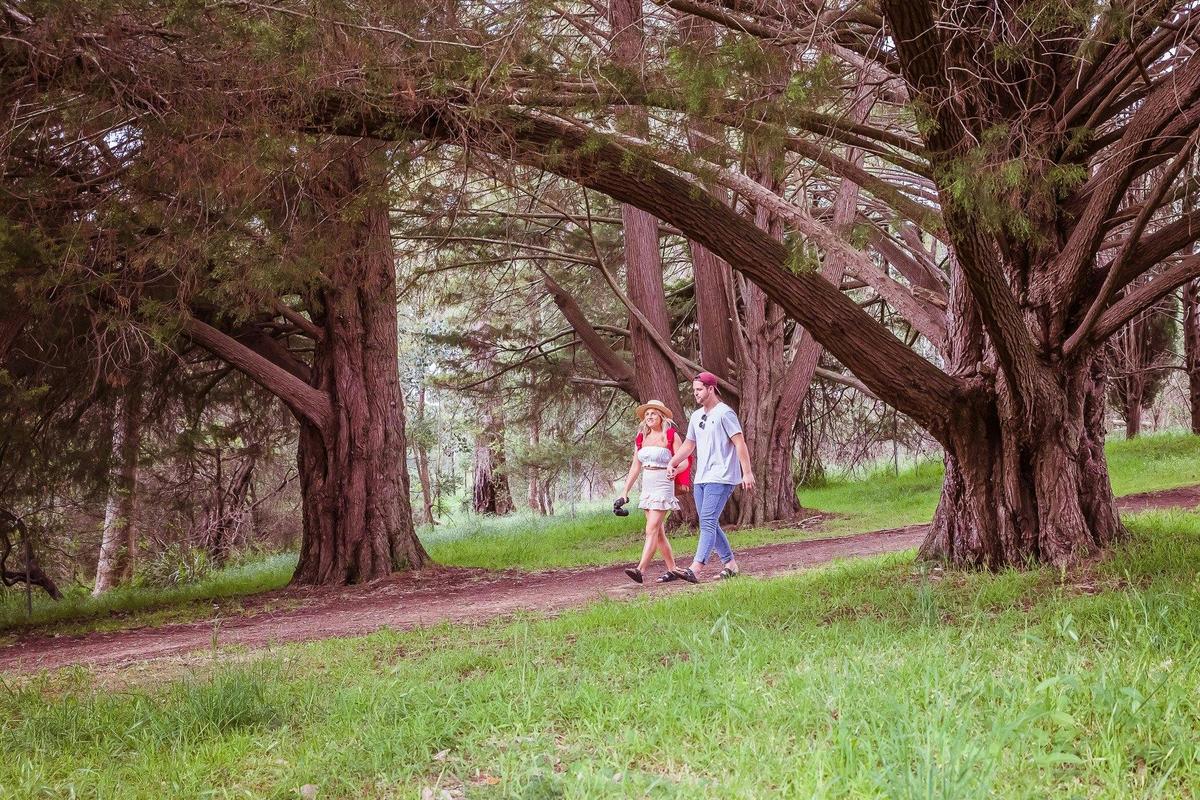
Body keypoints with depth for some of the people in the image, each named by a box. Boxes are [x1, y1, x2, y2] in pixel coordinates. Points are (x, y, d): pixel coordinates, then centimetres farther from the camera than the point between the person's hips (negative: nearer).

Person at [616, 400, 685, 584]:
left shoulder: (671, 436, -4)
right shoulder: (641, 438, 12)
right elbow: (635, 467, 15)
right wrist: (625, 491, 12)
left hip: (664, 486, -7)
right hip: (647, 487, 7)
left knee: (652, 529, -15)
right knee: (659, 533, 8)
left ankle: (640, 570, -24)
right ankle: (672, 570, 16)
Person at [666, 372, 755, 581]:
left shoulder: (724, 413, -8)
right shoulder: (696, 416, 17)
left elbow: (740, 443, -11)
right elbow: (688, 445, 24)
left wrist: (747, 472, -17)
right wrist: (672, 463, 10)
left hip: (720, 478, -9)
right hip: (700, 478, 9)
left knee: (708, 522, -16)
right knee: (710, 524, 10)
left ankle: (695, 569, -25)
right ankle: (730, 563, 20)